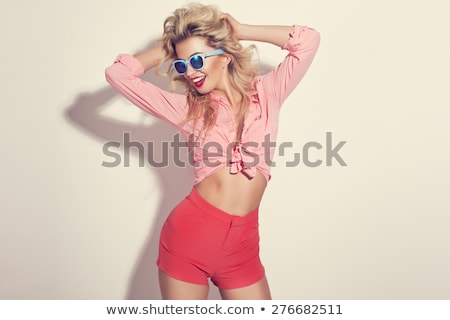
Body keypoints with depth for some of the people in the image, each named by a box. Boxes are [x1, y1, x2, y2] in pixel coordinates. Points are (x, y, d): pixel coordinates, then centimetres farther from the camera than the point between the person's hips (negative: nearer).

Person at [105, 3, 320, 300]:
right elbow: (118, 73, 1)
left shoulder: (266, 93, 4)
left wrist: (239, 30, 2)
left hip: (242, 242, 0)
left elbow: (309, 40, -4)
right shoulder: (186, 107, 3)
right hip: (189, 232, 0)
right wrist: (169, 48, 9)